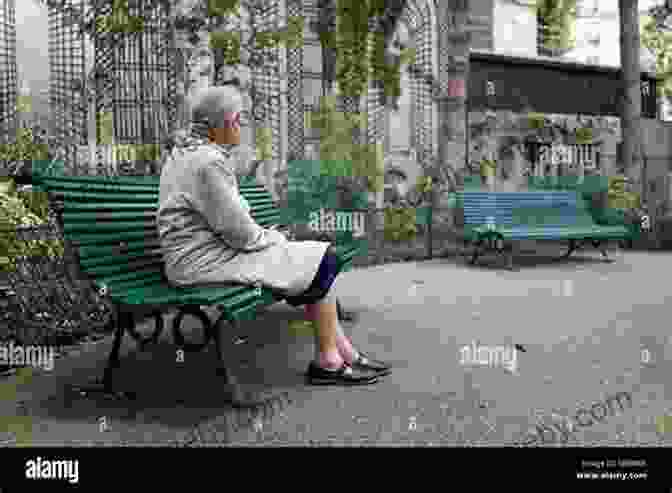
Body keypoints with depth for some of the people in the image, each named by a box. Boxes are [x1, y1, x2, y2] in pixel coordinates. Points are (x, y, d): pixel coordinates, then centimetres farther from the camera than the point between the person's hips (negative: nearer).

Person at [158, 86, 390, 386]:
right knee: (321, 262, -5)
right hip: (205, 262, -10)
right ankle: (327, 361, 7)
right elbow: (238, 231, -20)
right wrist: (273, 239, -2)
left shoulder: (193, 153, 14)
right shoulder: (207, 162, -21)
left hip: (209, 249, 10)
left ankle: (344, 352, 12)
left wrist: (269, 237, 8)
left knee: (319, 258, 7)